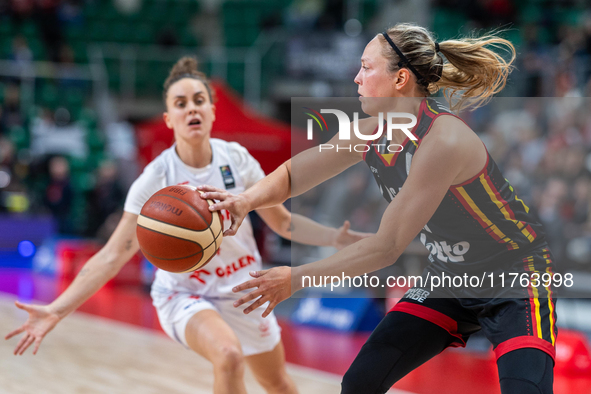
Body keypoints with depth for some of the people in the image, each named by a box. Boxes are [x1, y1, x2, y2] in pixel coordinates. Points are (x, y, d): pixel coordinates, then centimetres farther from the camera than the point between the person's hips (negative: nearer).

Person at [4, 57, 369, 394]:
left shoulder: (236, 158, -11)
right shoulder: (155, 180, -20)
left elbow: (282, 222, 2)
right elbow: (113, 256, -22)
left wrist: (341, 238, -9)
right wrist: (56, 311, -31)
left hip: (242, 291, 4)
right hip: (185, 295, -4)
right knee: (229, 355, -35)